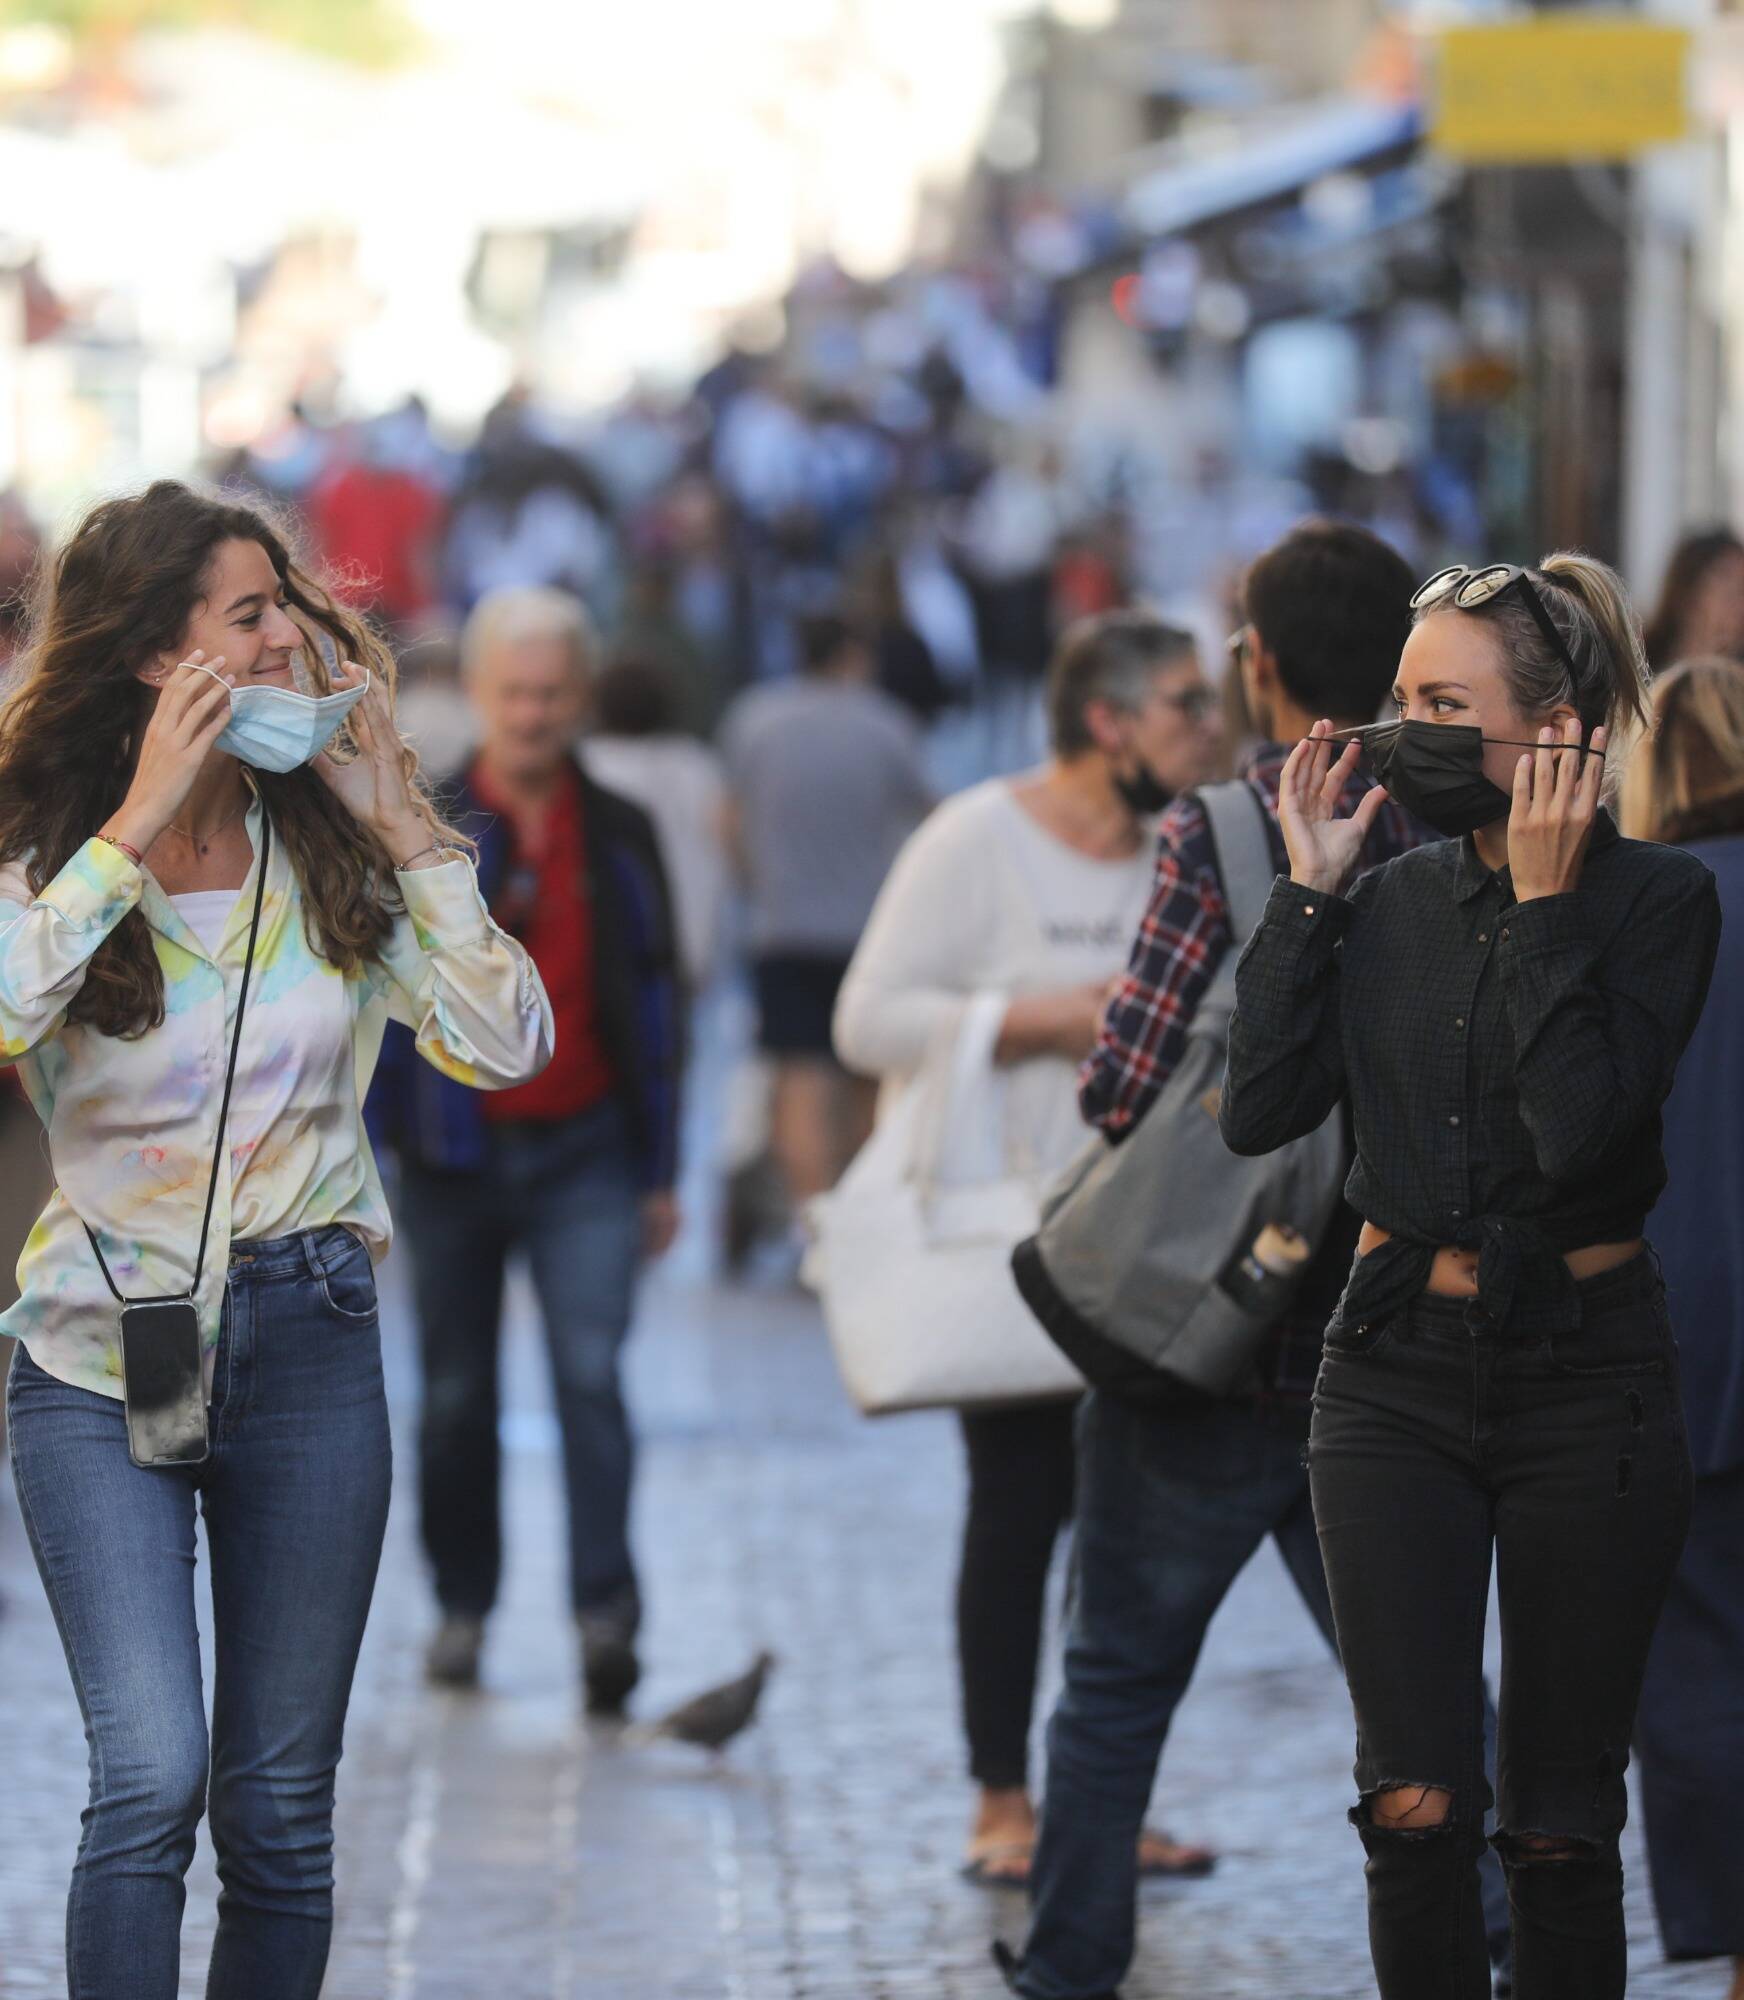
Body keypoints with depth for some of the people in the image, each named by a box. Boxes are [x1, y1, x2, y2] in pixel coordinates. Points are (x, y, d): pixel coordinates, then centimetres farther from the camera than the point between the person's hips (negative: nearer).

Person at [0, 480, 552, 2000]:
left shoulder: (333, 859, 3)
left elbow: (508, 1046, -6)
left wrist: (402, 820, -8)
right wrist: (138, 826, -22)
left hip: (308, 1353, 3)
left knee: (279, 1808, 6)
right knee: (153, 1777, -17)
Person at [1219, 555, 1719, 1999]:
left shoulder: (1657, 898, -7)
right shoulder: (1392, 903, 5)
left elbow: (1579, 1126, -20)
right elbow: (1258, 1110, -4)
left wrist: (1544, 902, -18)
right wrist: (1308, 894, -4)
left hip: (1585, 1374, -3)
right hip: (1400, 1372, 3)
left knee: (1559, 1820, 2)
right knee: (1416, 1803, -7)